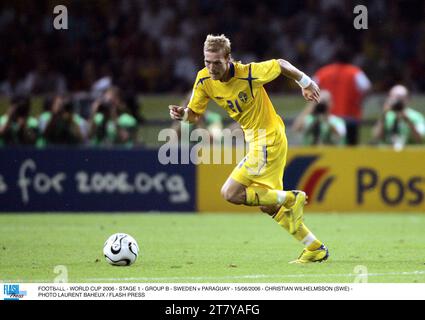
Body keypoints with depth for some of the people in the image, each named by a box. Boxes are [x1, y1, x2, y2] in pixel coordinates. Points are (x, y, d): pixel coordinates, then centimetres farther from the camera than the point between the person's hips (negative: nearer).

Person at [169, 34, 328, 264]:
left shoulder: (249, 74, -24)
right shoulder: (204, 80, -6)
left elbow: (281, 65, -7)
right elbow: (195, 114, 2)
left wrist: (306, 83, 8)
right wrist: (183, 114, -21)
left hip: (268, 140, -8)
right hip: (255, 140, 8)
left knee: (231, 193, -15)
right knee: (268, 206, 12)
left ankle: (291, 198, -4)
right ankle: (316, 249, 21)